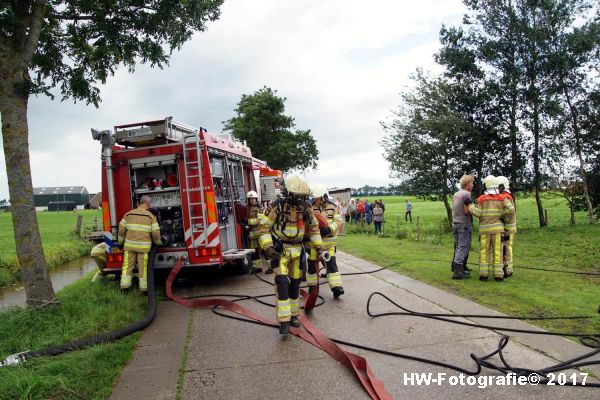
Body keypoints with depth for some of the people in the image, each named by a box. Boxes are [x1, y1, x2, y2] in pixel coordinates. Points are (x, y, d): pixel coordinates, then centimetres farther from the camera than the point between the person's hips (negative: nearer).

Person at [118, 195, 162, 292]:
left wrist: (120, 242, 17)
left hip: (129, 245, 2)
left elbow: (121, 229, 5)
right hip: (143, 246, -2)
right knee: (143, 268, 4)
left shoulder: (129, 214, 5)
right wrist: (158, 243, 12)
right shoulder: (151, 216, -2)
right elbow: (156, 233, -6)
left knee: (128, 266, 8)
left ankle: (124, 287, 5)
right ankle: (144, 288, 8)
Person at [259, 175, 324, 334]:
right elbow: (265, 228, -10)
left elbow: (313, 227, 12)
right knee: (282, 282, -15)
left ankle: (293, 314, 27)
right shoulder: (277, 207, -15)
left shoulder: (306, 207, -2)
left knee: (295, 283, 11)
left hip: (297, 249, 5)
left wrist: (319, 246, 7)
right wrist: (268, 247, -22)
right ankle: (284, 321, -12)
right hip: (280, 250, -4)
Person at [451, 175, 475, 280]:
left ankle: (460, 267, 24)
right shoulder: (466, 194, -12)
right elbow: (466, 211, -18)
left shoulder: (455, 194, 13)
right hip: (464, 224, -9)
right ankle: (457, 272, -11)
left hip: (455, 223, 9)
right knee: (463, 247, -7)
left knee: (458, 247, 16)